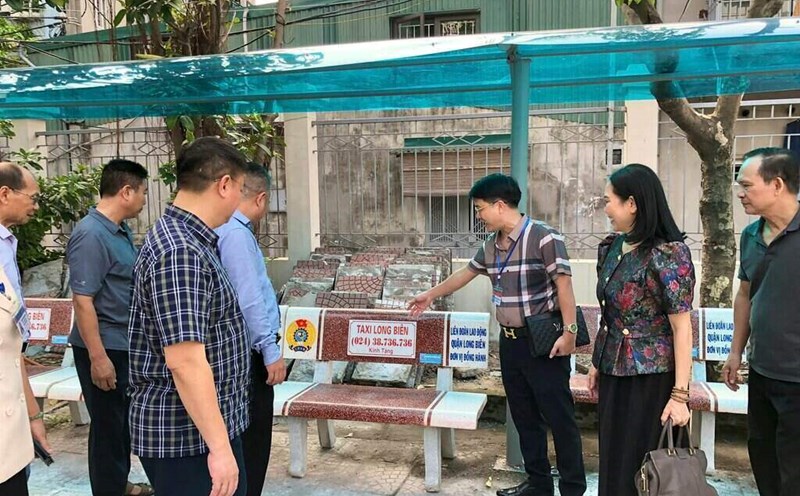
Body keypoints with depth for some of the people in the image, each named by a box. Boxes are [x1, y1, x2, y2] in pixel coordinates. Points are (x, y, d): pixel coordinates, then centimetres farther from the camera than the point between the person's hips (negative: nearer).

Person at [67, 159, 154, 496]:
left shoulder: (121, 231, 7)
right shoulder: (91, 235, -21)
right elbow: (82, 301, -24)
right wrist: (98, 357, -24)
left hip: (126, 343, 9)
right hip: (105, 347, -9)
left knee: (123, 419, 21)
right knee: (108, 424, 5)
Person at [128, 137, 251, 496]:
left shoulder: (181, 238, 9)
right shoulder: (179, 252, -24)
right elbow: (185, 360, -28)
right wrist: (219, 446, -26)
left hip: (199, 427, 10)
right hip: (187, 435, -10)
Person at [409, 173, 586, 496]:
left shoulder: (544, 238, -15)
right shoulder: (491, 246, 9)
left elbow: (564, 286, -16)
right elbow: (465, 273, 23)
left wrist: (569, 332, -19)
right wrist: (430, 296, 31)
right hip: (509, 342, 8)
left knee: (559, 417, 1)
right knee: (524, 417, 15)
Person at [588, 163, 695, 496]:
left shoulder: (668, 255, -17)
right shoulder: (611, 248, 5)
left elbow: (682, 328, -18)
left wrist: (680, 394, -19)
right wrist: (598, 363, 16)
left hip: (650, 377, -7)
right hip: (613, 372, 7)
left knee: (640, 466, 6)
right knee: (612, 459, 17)